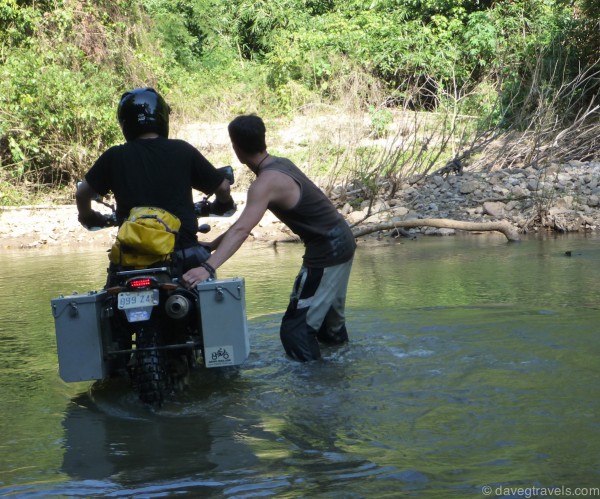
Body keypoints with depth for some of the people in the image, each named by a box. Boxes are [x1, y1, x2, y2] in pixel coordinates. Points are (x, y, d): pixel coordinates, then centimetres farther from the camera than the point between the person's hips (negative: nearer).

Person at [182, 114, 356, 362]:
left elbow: (241, 230, -35)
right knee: (330, 319, 27)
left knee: (295, 329, -8)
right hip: (341, 239, 10)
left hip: (326, 252, -10)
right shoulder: (280, 163, 7)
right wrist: (212, 245, 9)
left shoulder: (266, 182, -22)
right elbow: (245, 222, 11)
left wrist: (208, 267, -44)